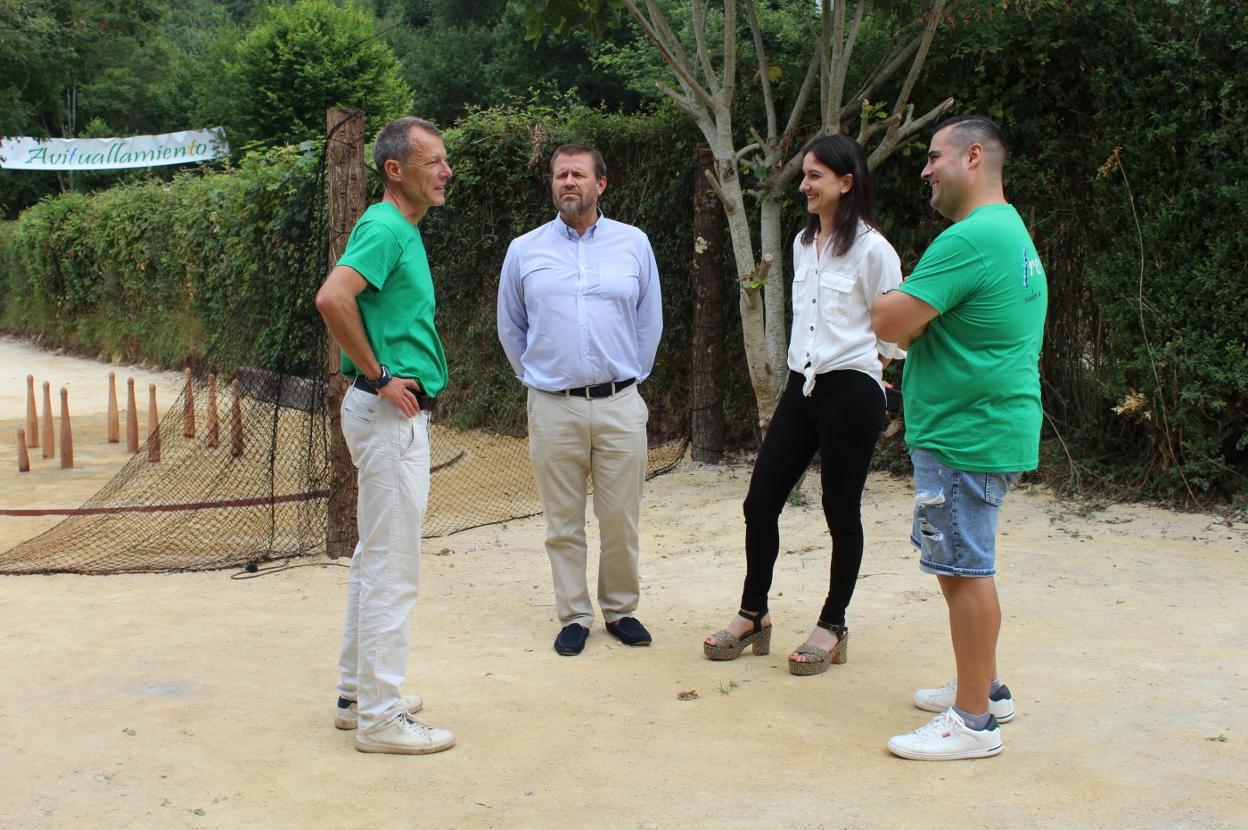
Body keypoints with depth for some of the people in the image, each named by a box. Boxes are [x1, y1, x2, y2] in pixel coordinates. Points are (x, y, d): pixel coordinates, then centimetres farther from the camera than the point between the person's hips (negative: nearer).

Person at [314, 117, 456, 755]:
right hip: (391, 414, -11)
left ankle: (359, 692, 27)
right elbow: (332, 298, -31)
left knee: (376, 559, 17)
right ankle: (380, 716, 3)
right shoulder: (386, 228, -16)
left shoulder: (402, 230, 15)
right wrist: (378, 376, -22)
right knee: (392, 569, -5)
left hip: (396, 413, 11)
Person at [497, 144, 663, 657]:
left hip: (620, 405, 0)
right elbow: (510, 329, 15)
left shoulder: (634, 244, 5)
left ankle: (620, 609, 21)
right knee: (563, 523, 6)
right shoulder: (524, 251, 5)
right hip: (553, 408, 0)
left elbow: (650, 323, 13)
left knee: (621, 519, 5)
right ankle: (574, 616, 17)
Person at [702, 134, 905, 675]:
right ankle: (753, 615, 20)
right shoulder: (803, 243, 12)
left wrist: (863, 364, 3)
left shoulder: (871, 249, -11)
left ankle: (832, 627, 18)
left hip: (851, 392, -7)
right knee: (761, 502, 5)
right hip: (802, 387, 7)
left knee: (841, 512, 4)